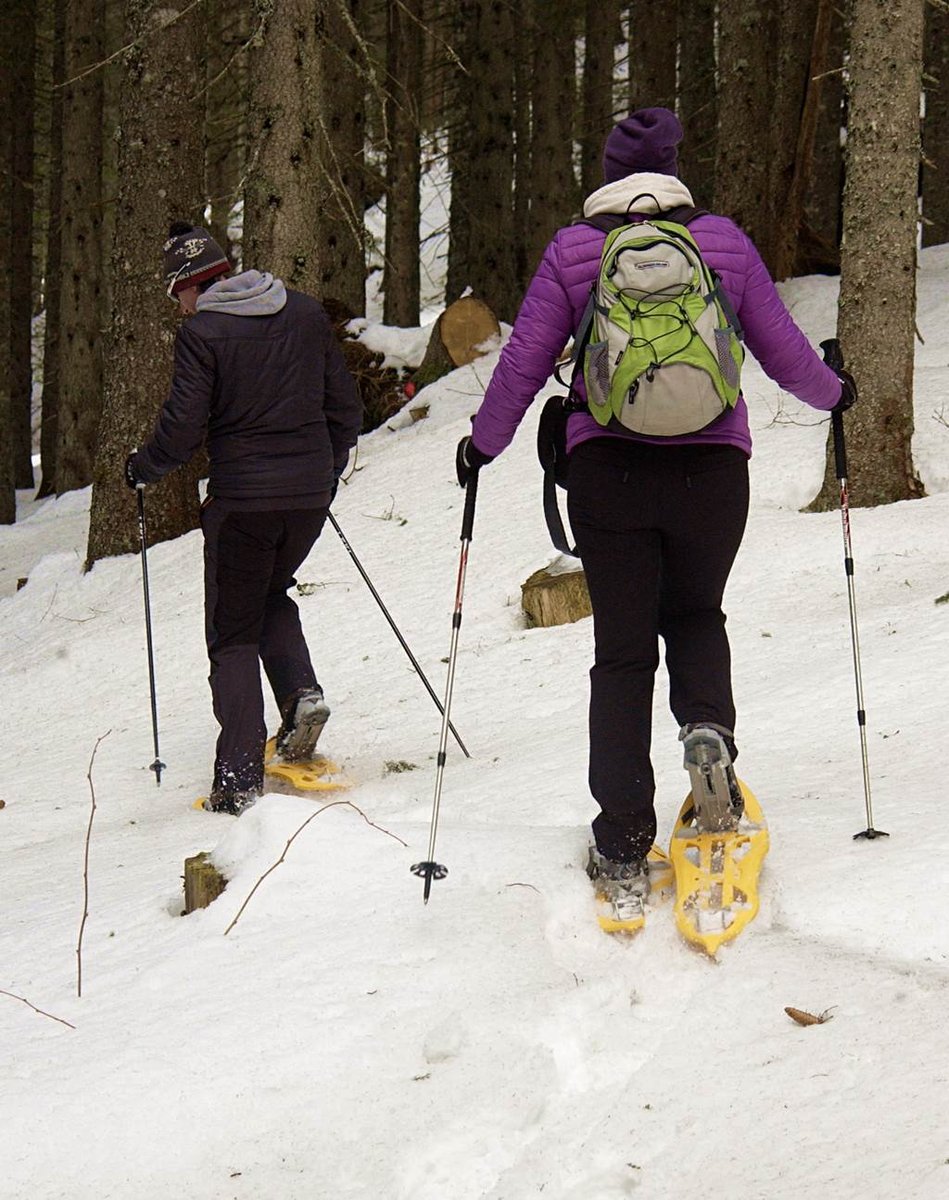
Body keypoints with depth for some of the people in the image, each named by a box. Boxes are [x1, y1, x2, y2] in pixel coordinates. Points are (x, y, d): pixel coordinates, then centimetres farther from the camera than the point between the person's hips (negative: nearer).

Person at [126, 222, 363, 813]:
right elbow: (346, 405, 10)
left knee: (233, 635, 5)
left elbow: (184, 427, -12)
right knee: (271, 596, 29)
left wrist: (143, 467, 7)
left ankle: (240, 776, -3)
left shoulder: (202, 332, -9)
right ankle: (302, 693, 4)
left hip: (242, 498, -5)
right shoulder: (307, 313, 7)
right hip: (310, 496, 5)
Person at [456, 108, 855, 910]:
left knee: (622, 651, 7)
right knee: (696, 614, 24)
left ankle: (624, 847, 2)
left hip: (608, 468, -1)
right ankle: (708, 729, -7)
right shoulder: (723, 242, 2)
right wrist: (833, 393, 28)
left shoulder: (574, 251, 1)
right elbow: (781, 349, 8)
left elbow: (523, 363, 3)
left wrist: (483, 445, 18)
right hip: (713, 467, 1)